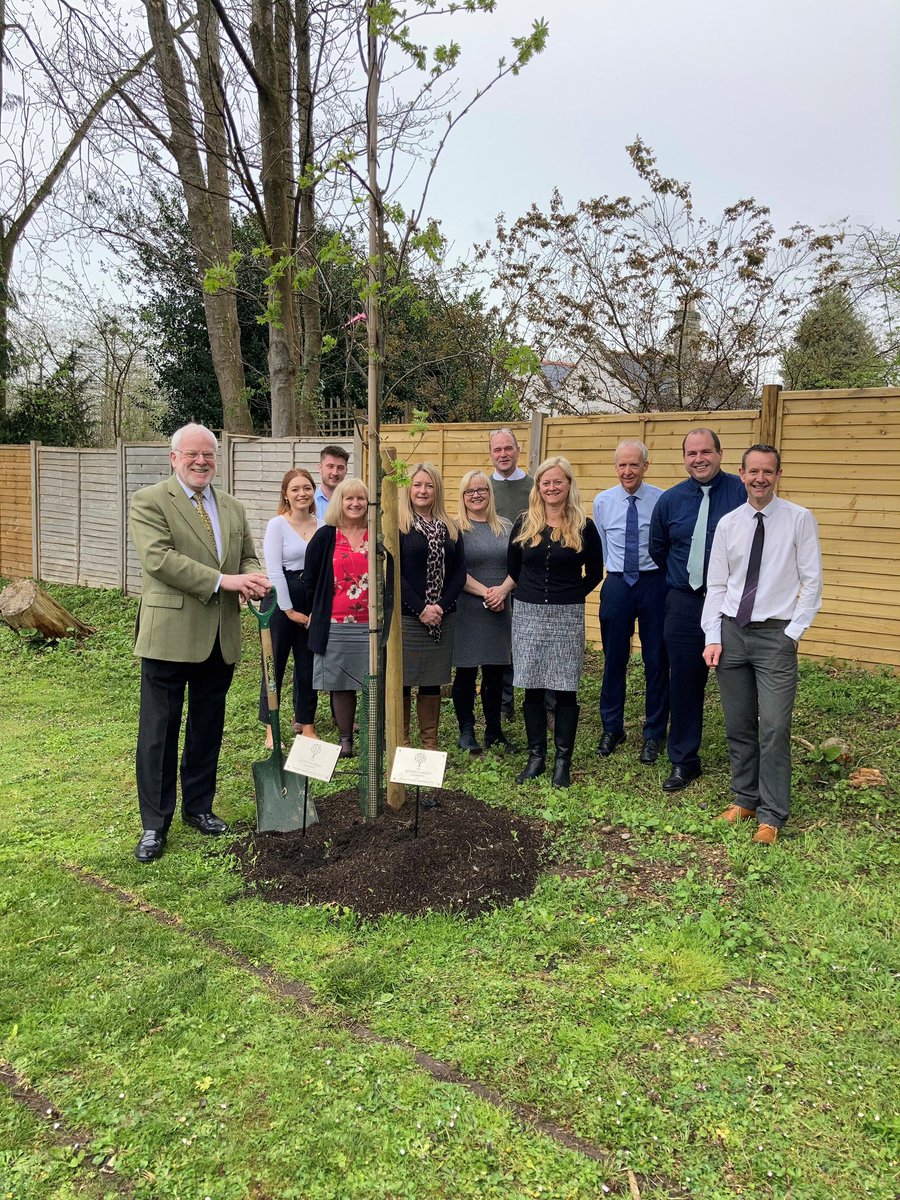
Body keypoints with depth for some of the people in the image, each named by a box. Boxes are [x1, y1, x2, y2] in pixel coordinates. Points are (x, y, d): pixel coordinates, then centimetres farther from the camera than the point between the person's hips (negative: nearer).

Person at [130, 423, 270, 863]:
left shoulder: (232, 506, 14)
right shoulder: (149, 500, -5)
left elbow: (248, 557, 17)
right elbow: (159, 558, -18)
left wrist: (253, 580, -8)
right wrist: (222, 580, -23)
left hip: (220, 638, 6)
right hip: (170, 635, -6)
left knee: (208, 727, 16)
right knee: (159, 731, 1)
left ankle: (198, 806, 31)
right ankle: (154, 823, 14)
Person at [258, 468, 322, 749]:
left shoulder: (322, 526, 6)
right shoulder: (277, 524, -6)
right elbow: (274, 571, -10)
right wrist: (290, 610, -10)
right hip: (282, 600, -4)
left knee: (309, 665, 10)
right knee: (275, 664, 4)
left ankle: (305, 723, 23)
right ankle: (271, 728, 14)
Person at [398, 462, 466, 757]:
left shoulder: (450, 528, 11)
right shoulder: (397, 525, -3)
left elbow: (459, 572, 6)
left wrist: (442, 606, -8)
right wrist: (421, 609, -15)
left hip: (442, 618, 4)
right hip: (405, 617, -4)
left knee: (433, 681, 11)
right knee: (402, 679, 3)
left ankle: (430, 742, 22)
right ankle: (401, 742, 15)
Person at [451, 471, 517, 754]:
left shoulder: (505, 528, 11)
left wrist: (502, 592, -9)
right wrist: (485, 591, -16)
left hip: (500, 611, 4)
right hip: (467, 610, -4)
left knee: (496, 672, 9)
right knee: (466, 671, 2)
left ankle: (494, 730, 21)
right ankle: (466, 730, 13)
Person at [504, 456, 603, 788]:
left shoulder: (583, 527, -1)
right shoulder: (524, 523, 5)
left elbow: (595, 573, 6)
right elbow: (513, 569, 14)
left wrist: (569, 597, 5)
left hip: (567, 617, -2)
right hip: (528, 613, 2)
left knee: (565, 689, 1)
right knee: (532, 689, 6)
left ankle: (563, 760, 13)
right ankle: (536, 756, 19)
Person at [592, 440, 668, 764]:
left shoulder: (662, 500, -7)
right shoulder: (602, 501, 2)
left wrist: (662, 574, -1)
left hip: (653, 583, -2)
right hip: (616, 584, 2)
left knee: (656, 660, 5)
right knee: (614, 659, 10)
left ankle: (654, 734, 19)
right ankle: (611, 728, 25)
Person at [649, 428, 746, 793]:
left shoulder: (742, 492, -5)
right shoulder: (670, 500, 5)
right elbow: (658, 551, 18)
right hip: (685, 604, 3)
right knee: (684, 684, 8)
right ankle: (683, 761, 22)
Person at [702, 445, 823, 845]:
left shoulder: (800, 519, -2)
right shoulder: (728, 523, 7)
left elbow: (812, 582, -2)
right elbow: (716, 586, 7)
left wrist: (794, 632, -8)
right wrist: (713, 638, 0)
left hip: (775, 635, -3)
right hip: (731, 632, 3)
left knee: (775, 728, -6)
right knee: (738, 726, 10)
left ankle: (771, 815, 6)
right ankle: (744, 799, 25)